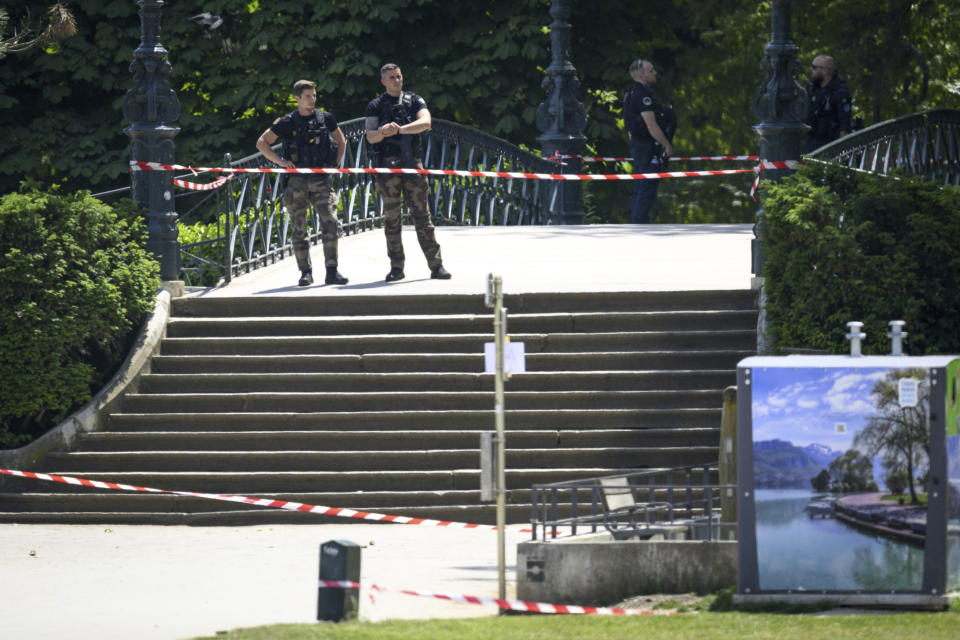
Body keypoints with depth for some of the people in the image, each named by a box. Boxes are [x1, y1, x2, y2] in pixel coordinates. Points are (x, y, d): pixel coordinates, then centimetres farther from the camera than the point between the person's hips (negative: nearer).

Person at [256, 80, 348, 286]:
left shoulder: (326, 119, 6)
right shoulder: (287, 123, 1)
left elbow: (341, 141, 23)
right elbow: (262, 143, 6)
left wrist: (335, 165, 11)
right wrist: (280, 161, -6)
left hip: (321, 179, 1)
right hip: (297, 181, -1)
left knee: (330, 223, -12)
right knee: (299, 229, 1)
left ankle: (332, 272, -9)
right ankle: (305, 272, 9)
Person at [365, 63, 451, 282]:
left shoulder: (415, 101, 11)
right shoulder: (375, 106, 9)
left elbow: (425, 123, -8)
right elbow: (370, 136, -1)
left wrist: (400, 129, -20)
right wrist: (382, 132, -24)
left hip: (411, 164, 0)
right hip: (387, 165, 0)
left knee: (422, 215, -2)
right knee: (391, 218, 1)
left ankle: (436, 265, -1)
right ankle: (396, 267, 5)